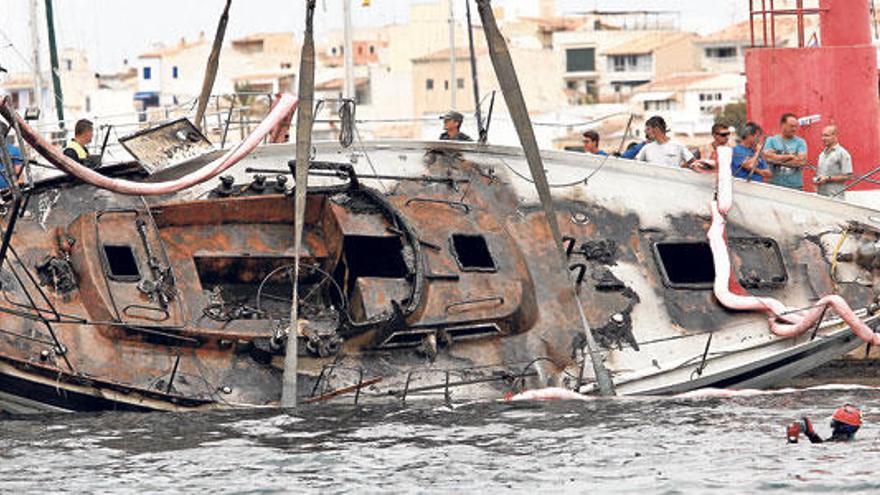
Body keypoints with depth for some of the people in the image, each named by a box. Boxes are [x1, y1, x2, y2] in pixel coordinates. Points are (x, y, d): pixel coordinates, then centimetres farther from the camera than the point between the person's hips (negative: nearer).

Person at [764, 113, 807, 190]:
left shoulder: (800, 142, 8)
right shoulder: (771, 140, 9)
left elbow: (802, 161, -7)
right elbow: (768, 157, -7)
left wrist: (778, 159, -4)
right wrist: (789, 157, -4)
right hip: (775, 184, 0)